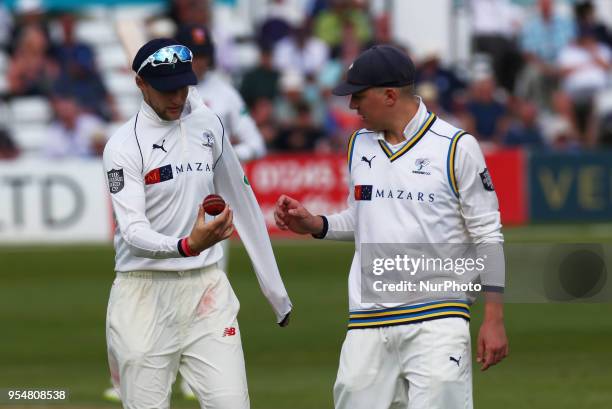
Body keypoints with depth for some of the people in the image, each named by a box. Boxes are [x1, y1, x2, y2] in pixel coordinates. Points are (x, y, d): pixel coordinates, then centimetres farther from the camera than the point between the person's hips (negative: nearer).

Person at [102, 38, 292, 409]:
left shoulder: (209, 126, 8)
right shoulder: (124, 145, -8)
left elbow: (241, 202, 16)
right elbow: (133, 230, -18)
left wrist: (277, 294, 16)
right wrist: (187, 246, -38)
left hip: (206, 288, 4)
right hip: (144, 294, -4)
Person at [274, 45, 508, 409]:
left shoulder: (457, 147, -4)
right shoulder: (360, 145, 13)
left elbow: (487, 235, -2)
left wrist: (494, 319, -6)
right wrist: (313, 224, 6)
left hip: (437, 321, -5)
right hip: (368, 325, 5)